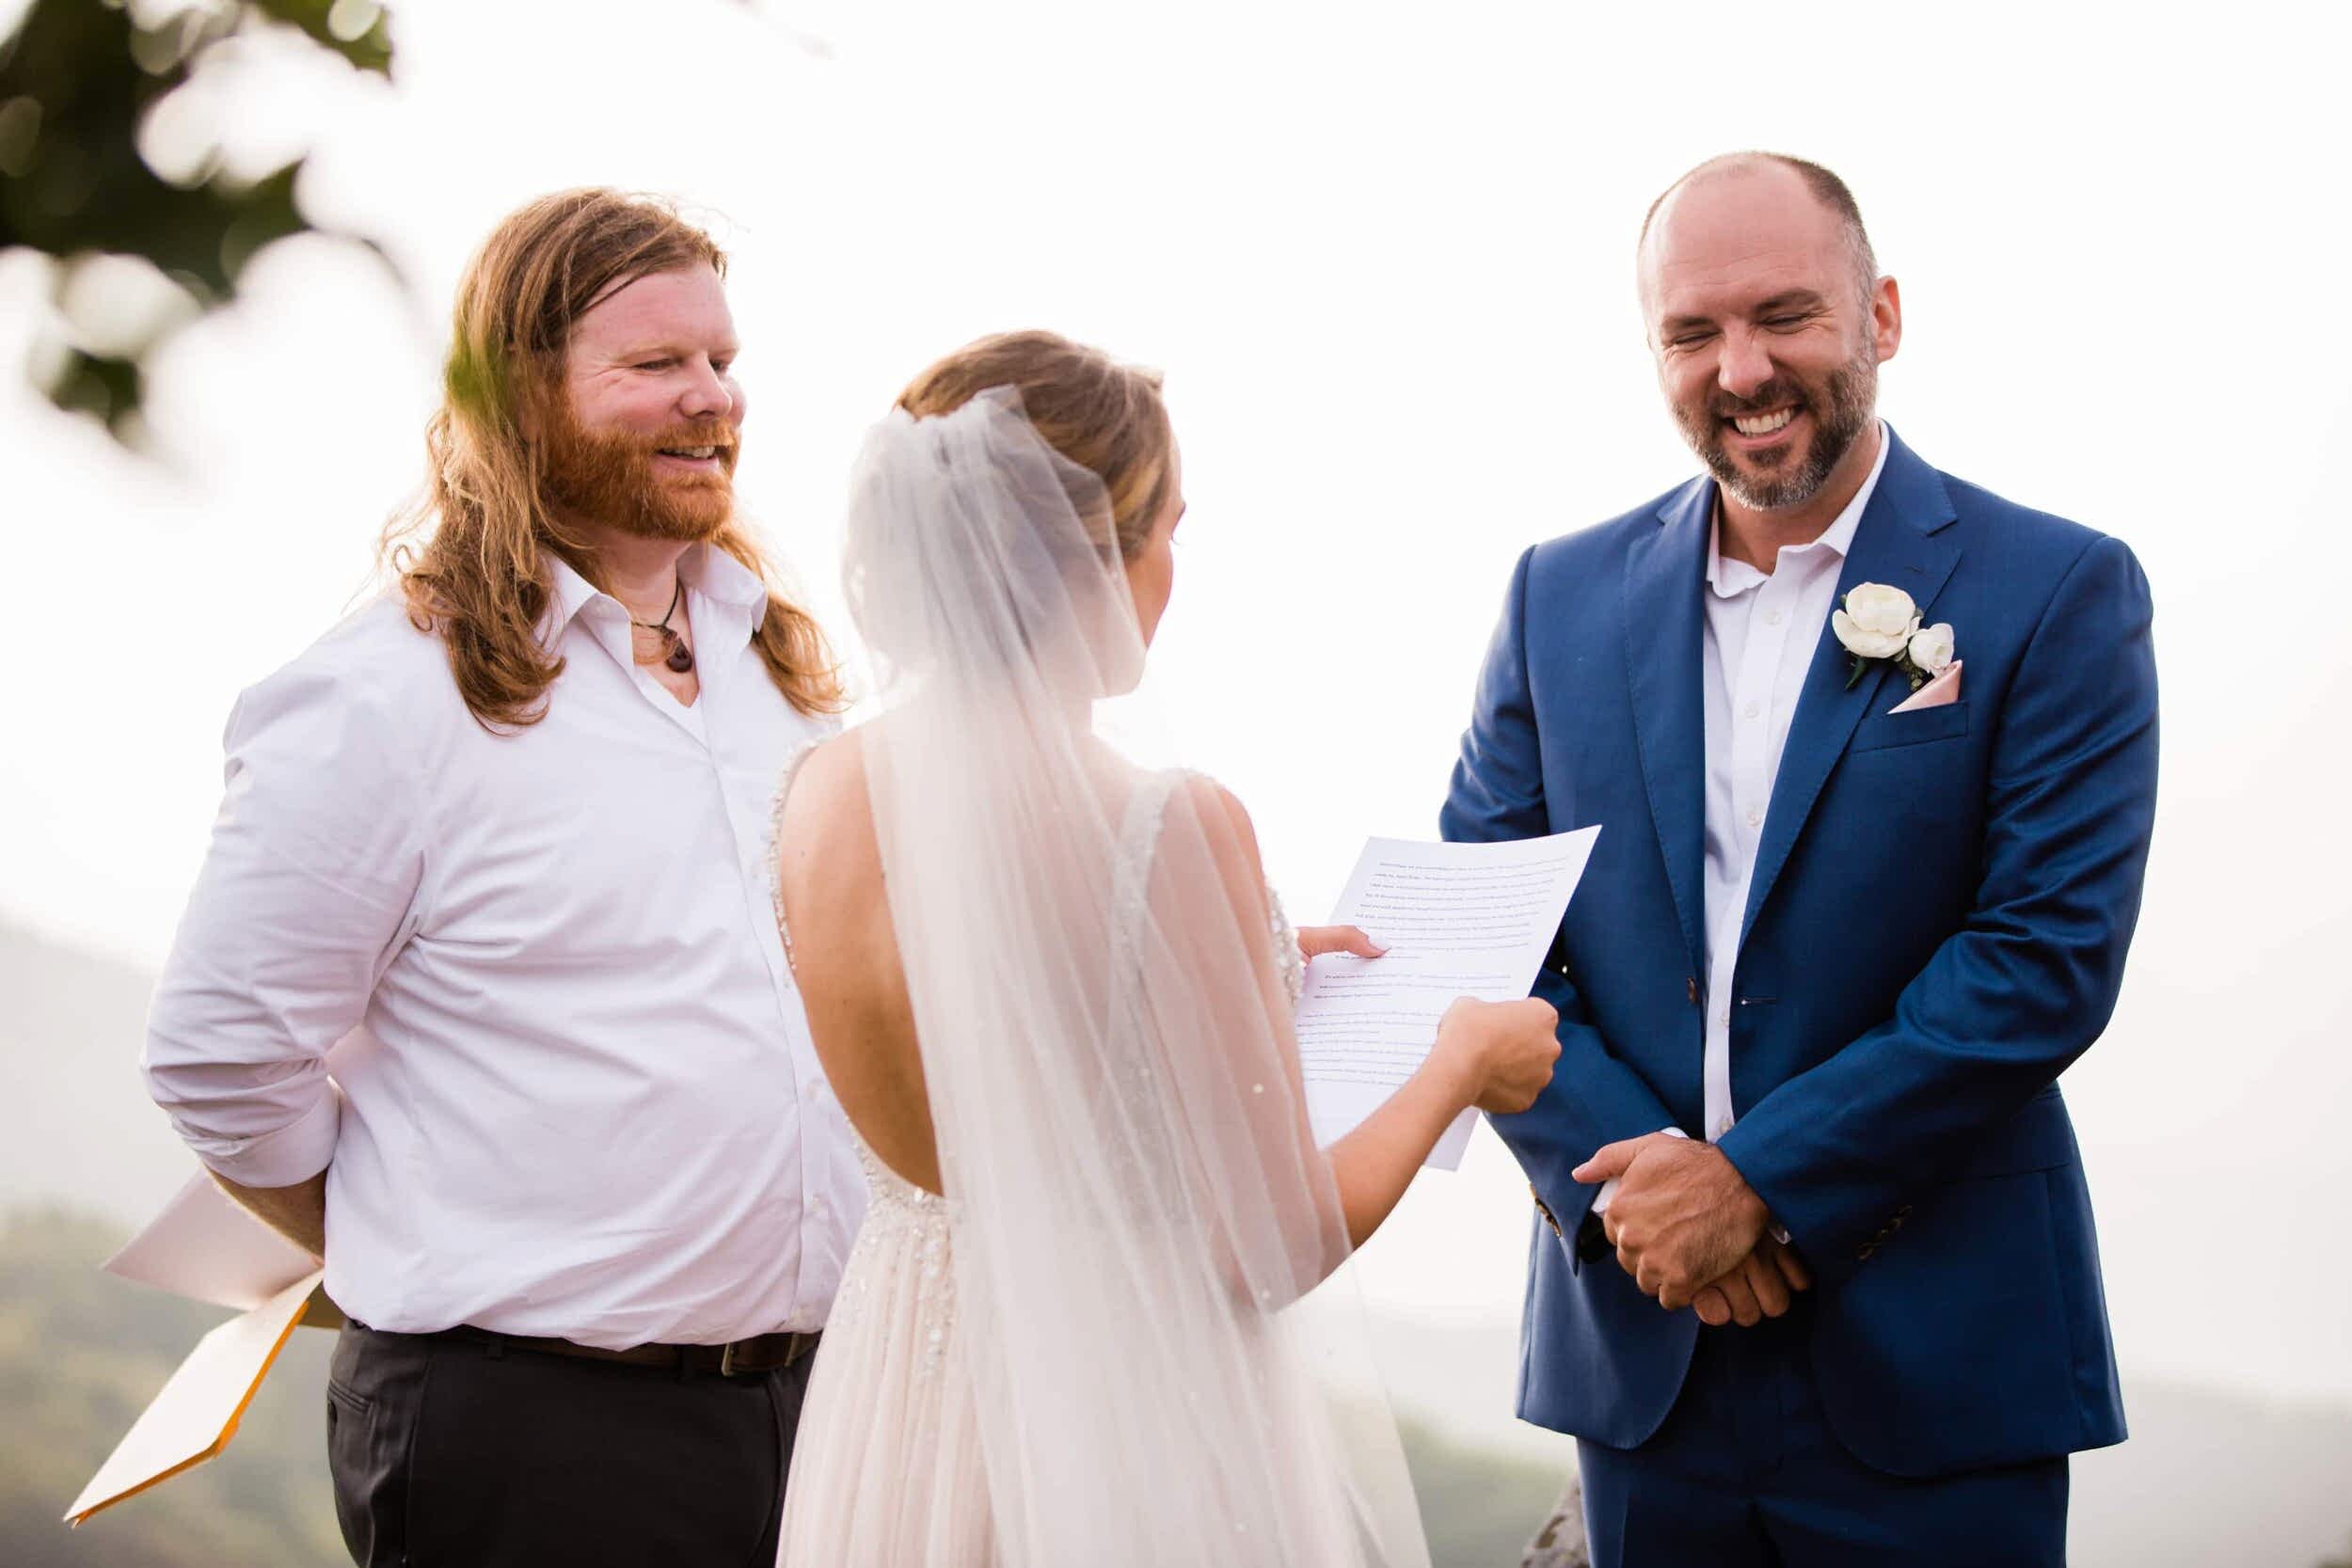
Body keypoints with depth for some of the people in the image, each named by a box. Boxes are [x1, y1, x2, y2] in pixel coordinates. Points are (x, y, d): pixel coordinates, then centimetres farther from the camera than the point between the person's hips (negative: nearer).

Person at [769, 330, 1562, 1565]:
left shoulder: (820, 798, -5)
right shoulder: (1171, 829, -23)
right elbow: (1272, 1245, -18)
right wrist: (1459, 1065, -1)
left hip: (906, 1415, 6)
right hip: (1134, 1434, -6)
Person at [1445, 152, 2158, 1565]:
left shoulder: (2058, 593, -5)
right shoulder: (1565, 596, 7)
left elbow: (2048, 953, -12)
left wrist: (1757, 1179, -15)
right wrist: (1628, 1181, -11)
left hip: (1935, 1362, -3)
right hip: (1638, 1339, 3)